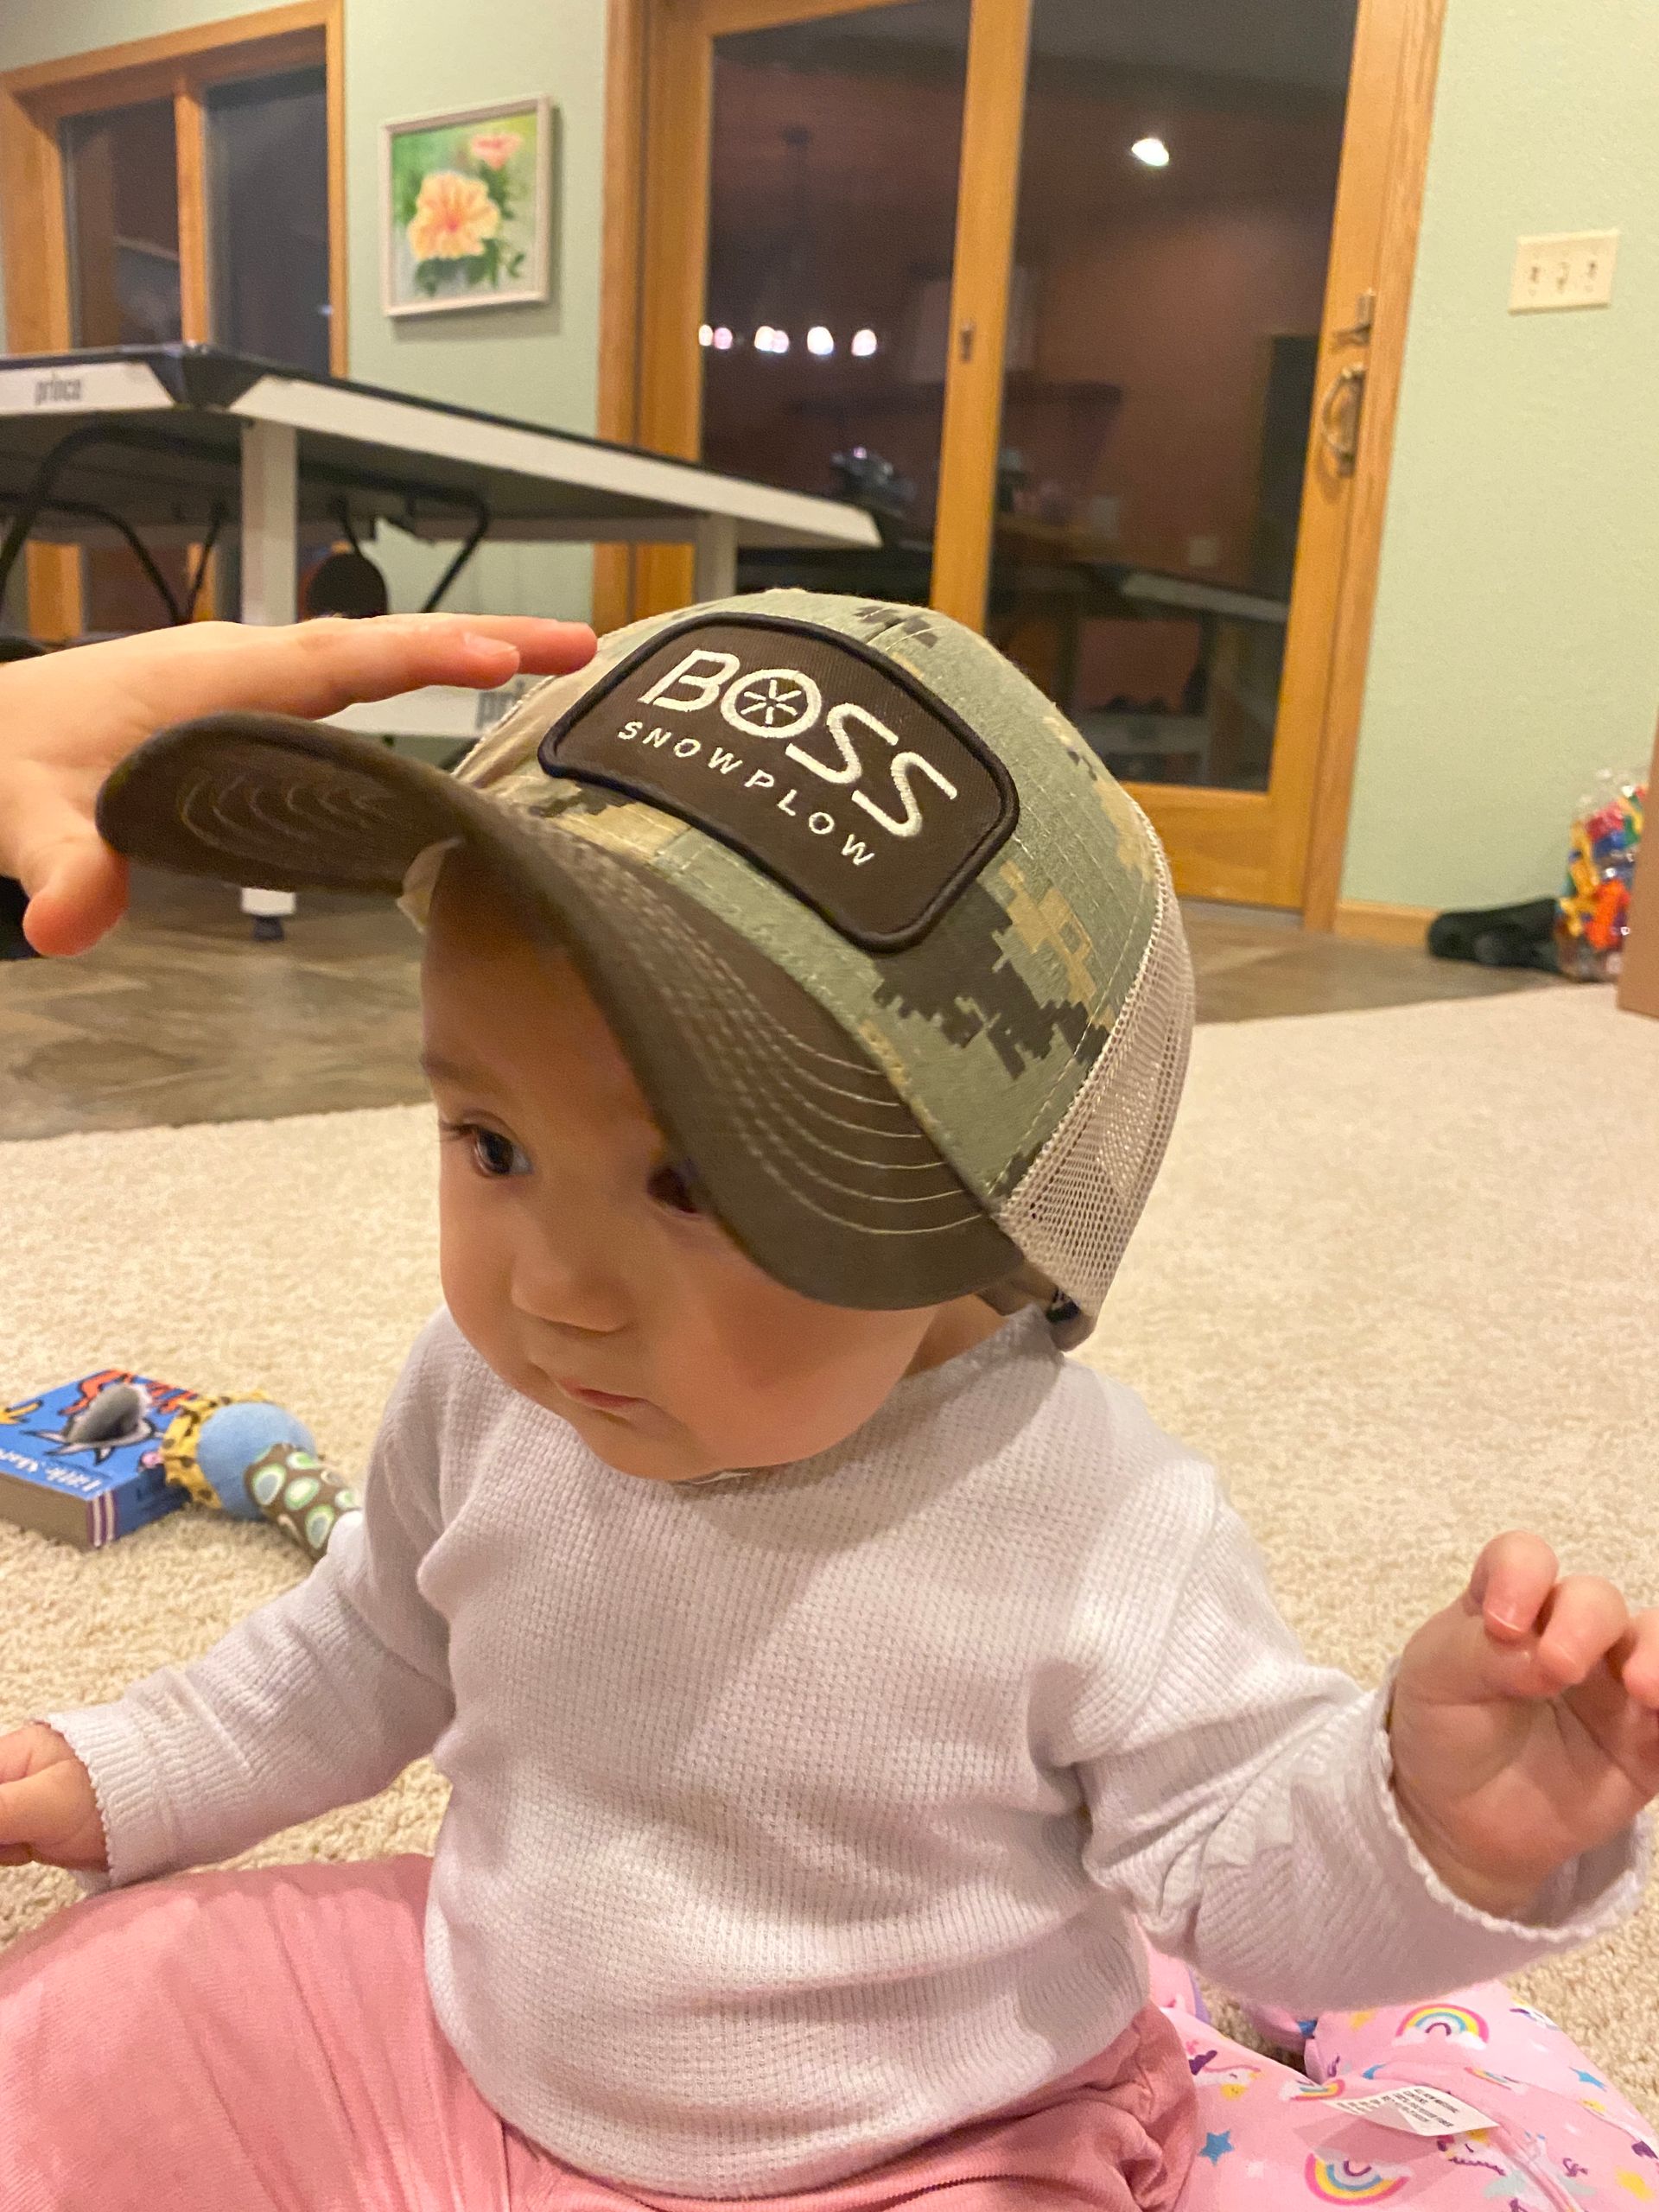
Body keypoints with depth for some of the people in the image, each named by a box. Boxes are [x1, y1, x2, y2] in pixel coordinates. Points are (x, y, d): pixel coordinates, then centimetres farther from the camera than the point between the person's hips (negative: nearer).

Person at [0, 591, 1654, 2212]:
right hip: (465, 2061, 3)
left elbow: (1238, 1863, -17)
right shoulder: (485, 1397, -15)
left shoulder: (1103, 1543, -30)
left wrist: (1435, 1832, -36)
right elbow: (377, 1650, 6)